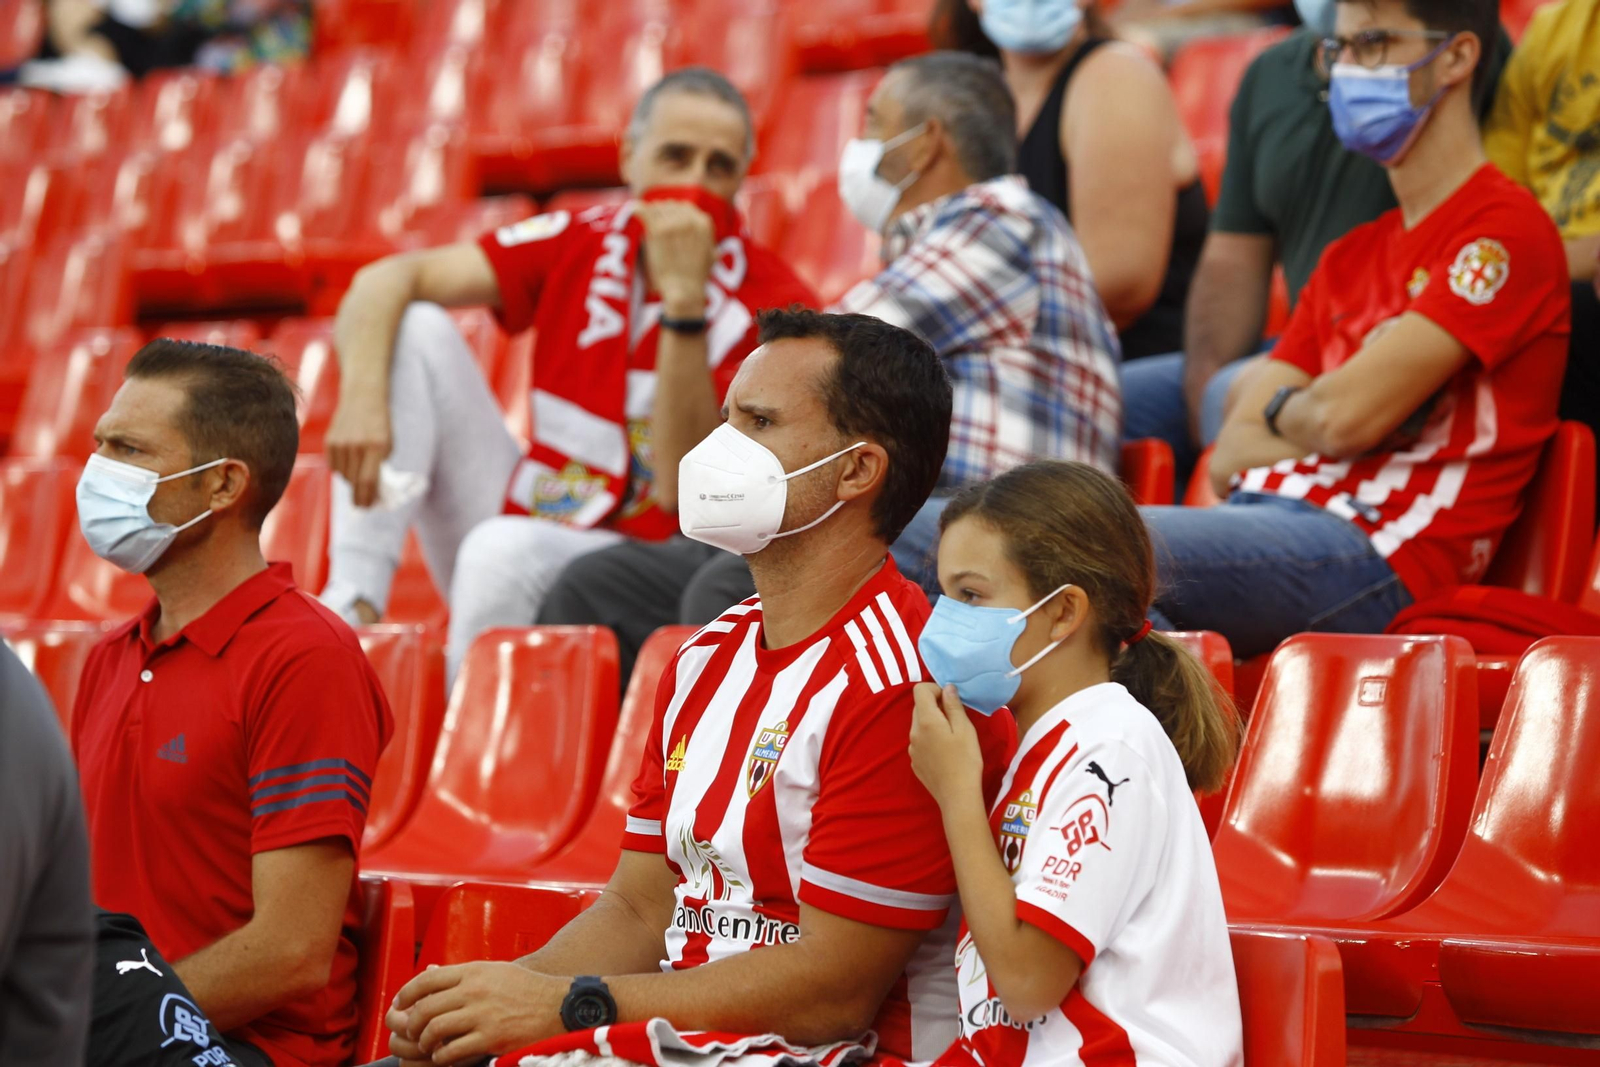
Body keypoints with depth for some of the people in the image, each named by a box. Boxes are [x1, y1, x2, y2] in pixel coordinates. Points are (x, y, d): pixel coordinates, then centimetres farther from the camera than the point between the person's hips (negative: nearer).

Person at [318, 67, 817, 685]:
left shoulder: (772, 304, -12)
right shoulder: (579, 244, 2)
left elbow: (681, 489, -21)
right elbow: (387, 281, -4)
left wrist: (685, 297, -28)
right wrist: (363, 396, -25)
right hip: (524, 520, 5)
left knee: (505, 548, -37)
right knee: (417, 328, -9)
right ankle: (353, 601, -20)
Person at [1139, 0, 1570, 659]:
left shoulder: (1506, 229, 0)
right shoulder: (1350, 257, 27)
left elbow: (1345, 416, -10)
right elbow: (1229, 461, 18)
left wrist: (1284, 408, 12)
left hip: (1382, 556, -8)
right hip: (1269, 520, 8)